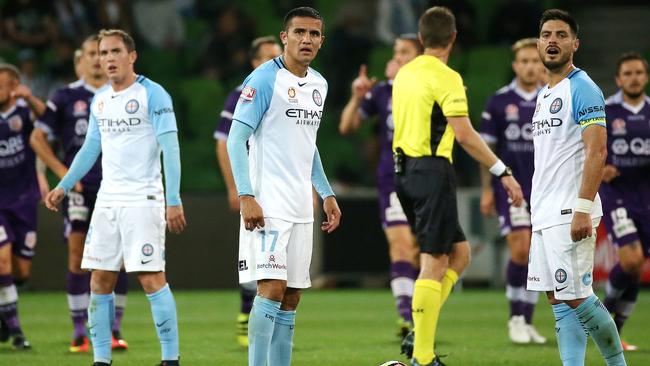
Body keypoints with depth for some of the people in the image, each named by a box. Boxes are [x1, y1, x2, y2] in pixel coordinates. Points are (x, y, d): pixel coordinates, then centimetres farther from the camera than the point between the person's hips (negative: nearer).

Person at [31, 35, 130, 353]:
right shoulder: (66, 97, 3)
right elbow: (37, 138, 4)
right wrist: (62, 172, -5)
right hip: (80, 187, -1)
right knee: (78, 257, -3)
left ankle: (114, 330, 4)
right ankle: (79, 333, 3)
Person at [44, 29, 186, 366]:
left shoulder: (152, 95, -8)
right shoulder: (100, 100, 12)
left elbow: (170, 149, -12)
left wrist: (174, 201, -18)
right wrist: (63, 187, 13)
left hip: (143, 199, -7)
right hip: (107, 200, 7)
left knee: (151, 278, -10)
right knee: (100, 281, 5)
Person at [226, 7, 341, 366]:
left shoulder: (319, 84, 14)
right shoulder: (264, 78, -9)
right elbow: (236, 138, -13)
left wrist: (326, 194, 20)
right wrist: (246, 197, -21)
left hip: (301, 208, 8)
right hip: (268, 205, -8)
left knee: (291, 297, 7)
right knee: (272, 288, -16)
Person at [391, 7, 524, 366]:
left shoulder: (404, 73, 13)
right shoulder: (446, 78, -12)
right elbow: (465, 135, -19)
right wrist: (503, 172, -17)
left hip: (405, 170, 8)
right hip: (432, 173, -8)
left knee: (459, 253, 16)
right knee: (434, 263, -6)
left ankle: (420, 335, 8)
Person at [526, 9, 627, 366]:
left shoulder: (582, 89, -9)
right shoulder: (544, 95, 18)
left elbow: (597, 152, -17)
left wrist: (583, 209, -25)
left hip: (569, 214, -9)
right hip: (544, 214, 9)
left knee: (576, 298, -10)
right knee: (560, 302, 6)